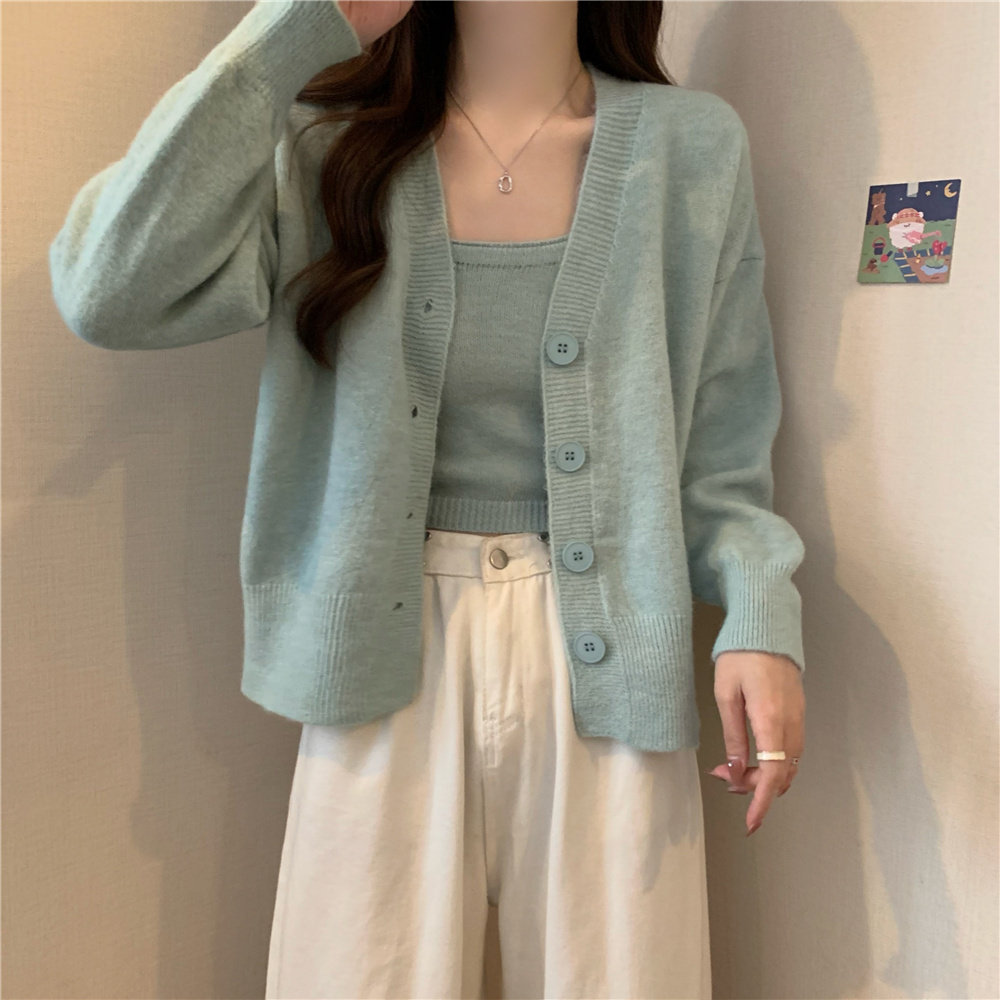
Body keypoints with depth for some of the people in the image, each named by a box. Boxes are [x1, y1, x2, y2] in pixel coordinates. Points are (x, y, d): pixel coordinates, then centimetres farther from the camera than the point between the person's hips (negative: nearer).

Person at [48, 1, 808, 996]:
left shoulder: (693, 146, 3)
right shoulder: (330, 142, 0)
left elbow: (719, 439, 4)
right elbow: (110, 292, -17)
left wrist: (759, 613, -12)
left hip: (607, 649, 1)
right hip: (390, 653, 0)